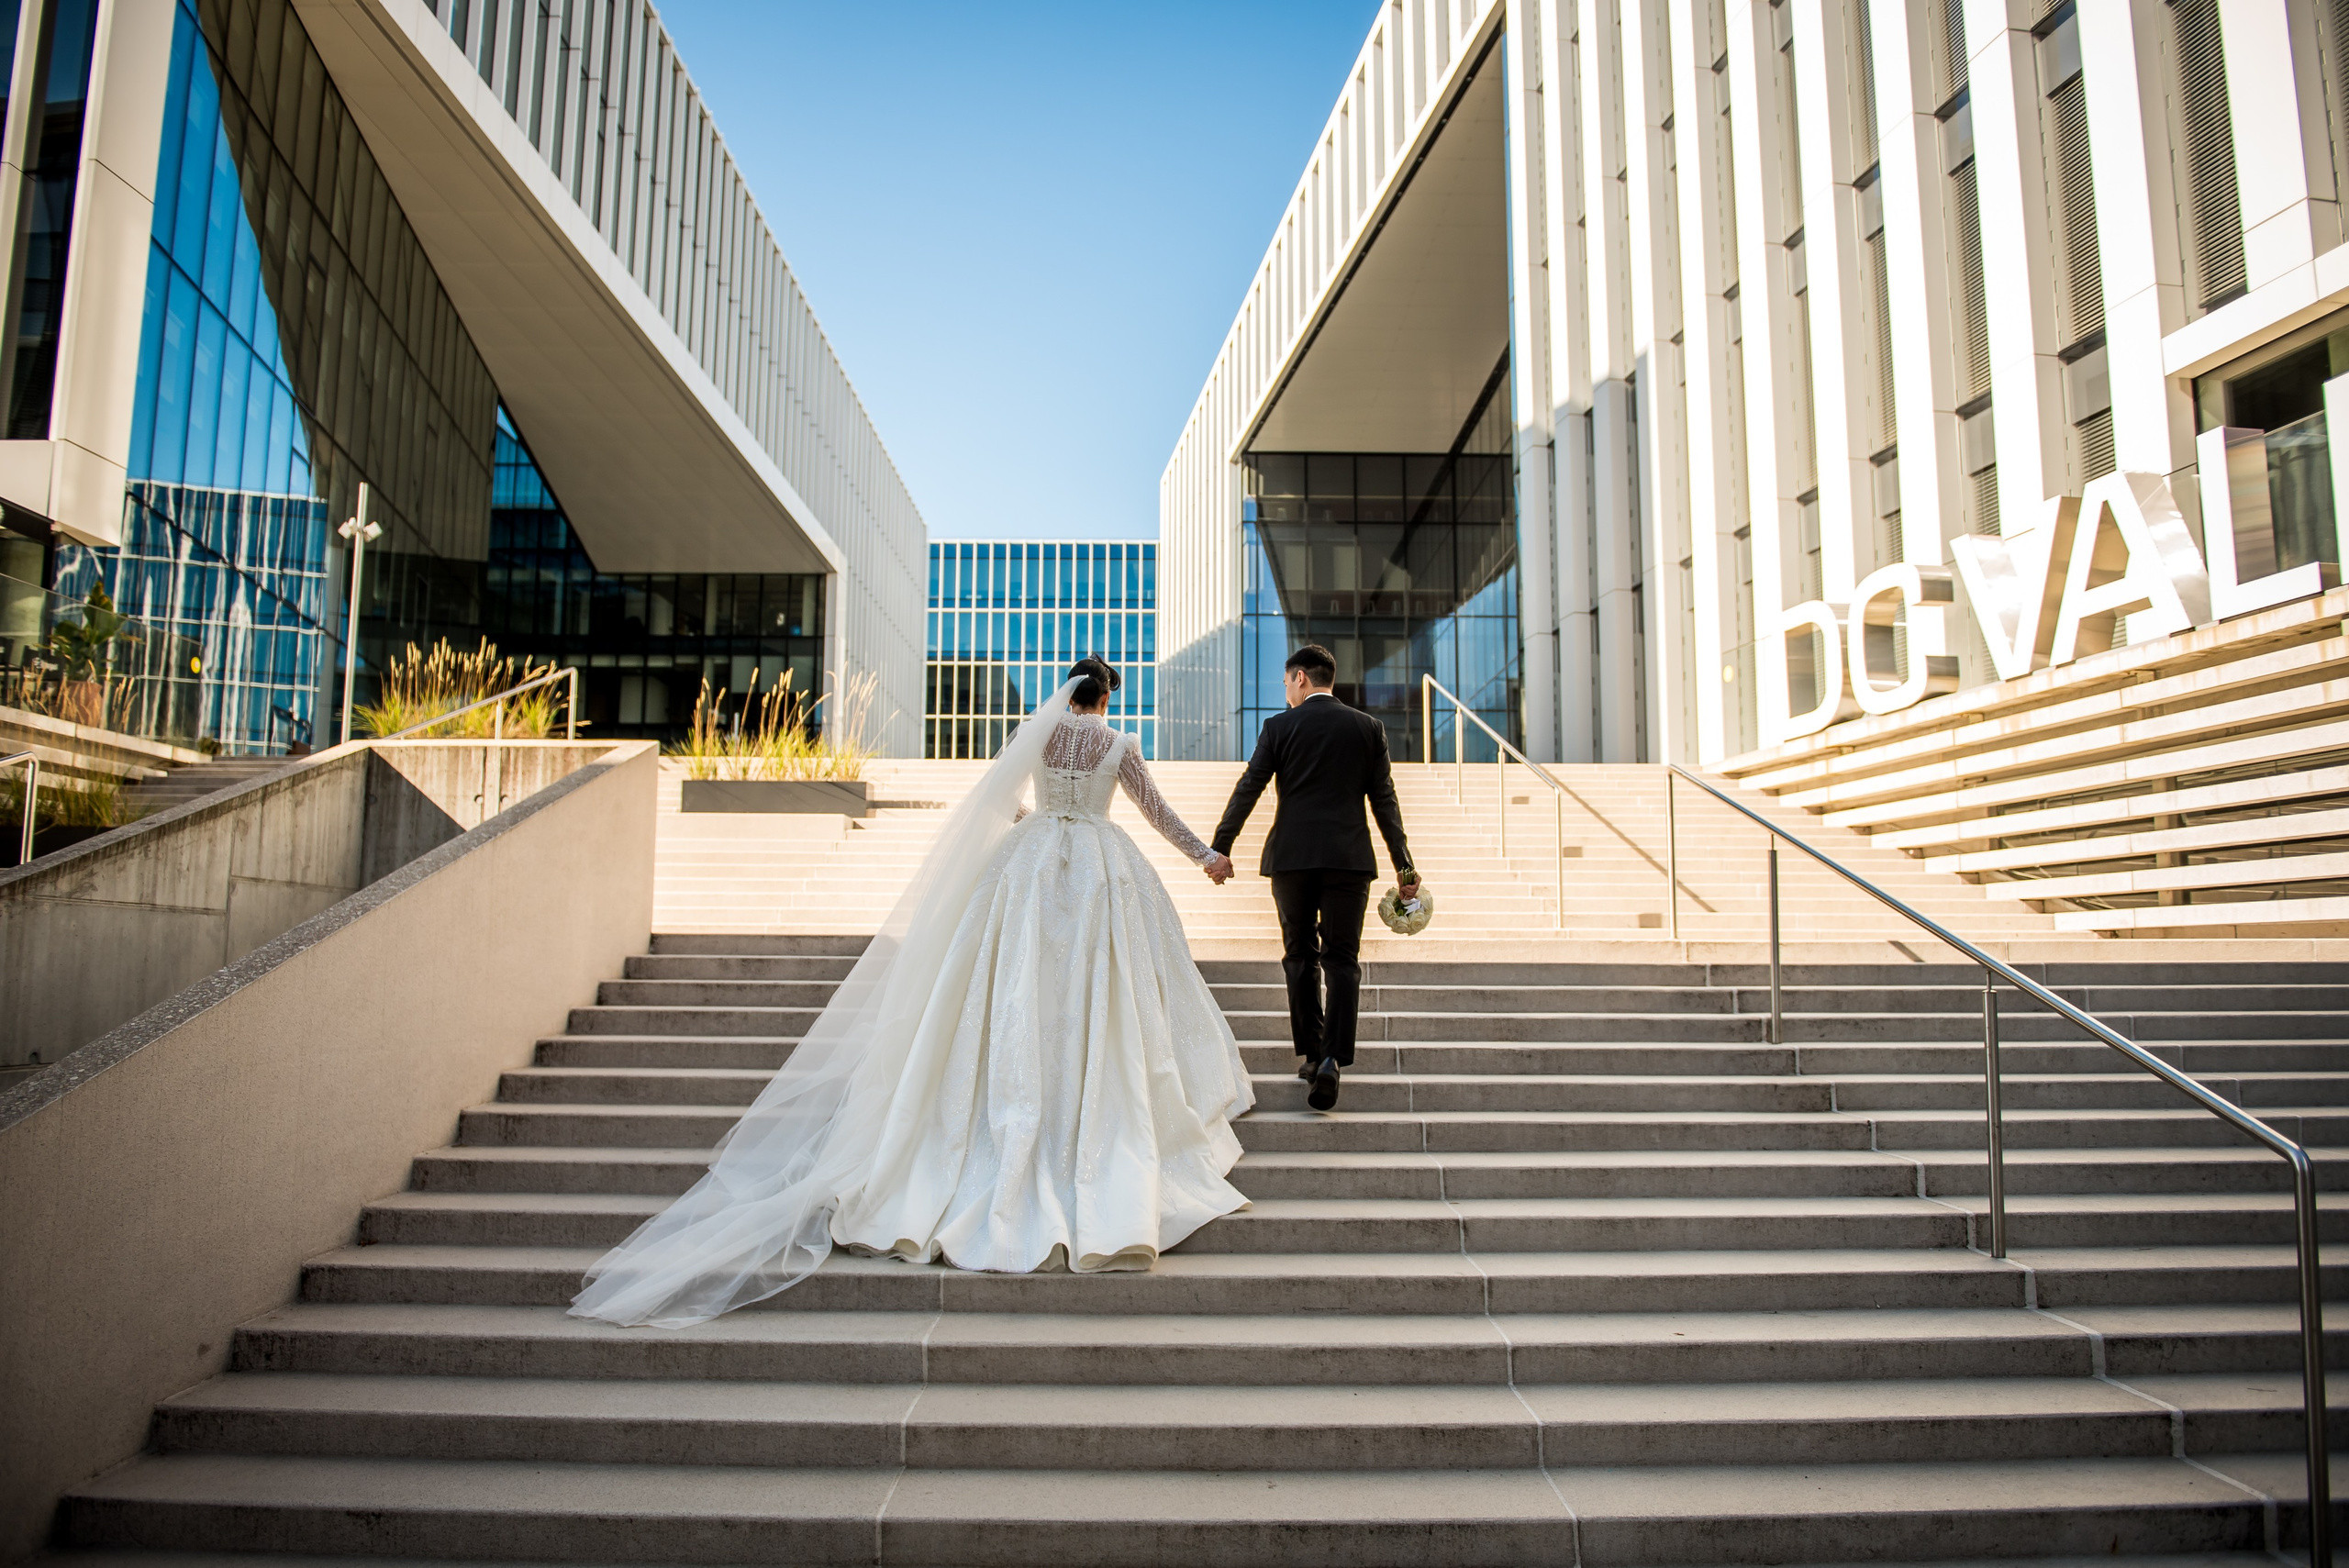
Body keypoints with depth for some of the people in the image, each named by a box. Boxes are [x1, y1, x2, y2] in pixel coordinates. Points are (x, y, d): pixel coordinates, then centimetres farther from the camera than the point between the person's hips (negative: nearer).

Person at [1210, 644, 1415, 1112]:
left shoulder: (1279, 726, 1)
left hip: (1291, 857, -1)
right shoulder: (1368, 727, 6)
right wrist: (1403, 863, 7)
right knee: (1341, 960, 4)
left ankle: (1311, 1053, 16)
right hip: (1349, 858, 1)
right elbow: (1384, 799, 4)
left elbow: (1247, 790, -2)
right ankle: (1333, 1057, -11)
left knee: (1300, 956, 12)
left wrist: (1219, 848, 4)